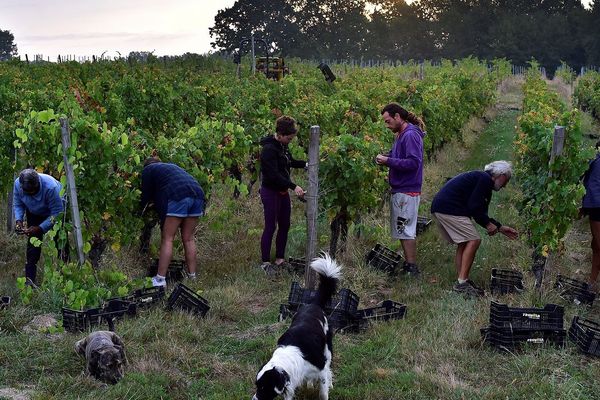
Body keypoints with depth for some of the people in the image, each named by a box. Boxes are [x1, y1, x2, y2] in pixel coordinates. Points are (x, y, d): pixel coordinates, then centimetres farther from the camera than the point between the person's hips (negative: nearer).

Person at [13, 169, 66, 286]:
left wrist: (40, 228, -42)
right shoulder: (17, 184, -28)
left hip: (55, 211, -3)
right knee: (33, 247, -4)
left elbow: (57, 213, -34)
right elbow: (17, 205, -10)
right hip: (34, 214, 3)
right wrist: (18, 220, -28)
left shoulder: (51, 188, -42)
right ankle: (29, 282, -3)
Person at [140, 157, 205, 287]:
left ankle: (160, 279, -5)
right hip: (197, 193, 6)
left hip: (177, 197, -6)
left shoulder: (148, 170, 19)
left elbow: (146, 195, 17)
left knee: (167, 239, -2)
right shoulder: (171, 166, 37)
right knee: (188, 238, 13)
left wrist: (142, 212, 31)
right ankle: (192, 277, 15)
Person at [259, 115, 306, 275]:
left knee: (284, 225, 12)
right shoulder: (269, 149, -20)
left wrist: (306, 163, 8)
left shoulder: (282, 146, 7)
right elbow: (274, 174, -26)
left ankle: (280, 259, 23)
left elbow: (290, 162, 24)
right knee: (270, 227, -3)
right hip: (270, 192, -9)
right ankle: (265, 262, 7)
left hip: (282, 191, 9)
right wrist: (294, 186, -29)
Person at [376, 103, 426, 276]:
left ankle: (412, 268, -2)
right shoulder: (400, 135, 16)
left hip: (407, 192, -10)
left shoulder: (411, 135, -15)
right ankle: (407, 266, 21)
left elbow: (414, 162, -23)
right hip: (400, 190, 10)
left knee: (406, 231, -7)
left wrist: (388, 161, -20)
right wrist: (385, 158, 2)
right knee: (403, 231, 14)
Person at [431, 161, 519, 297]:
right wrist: (488, 224, -2)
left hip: (438, 208, 11)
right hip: (449, 208, -11)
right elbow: (473, 207, -15)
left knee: (464, 243, 16)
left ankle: (462, 282, 14)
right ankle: (462, 282, -10)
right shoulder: (485, 179, -6)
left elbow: (480, 212, 27)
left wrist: (500, 228, 26)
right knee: (474, 240, -9)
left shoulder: (481, 178, 25)